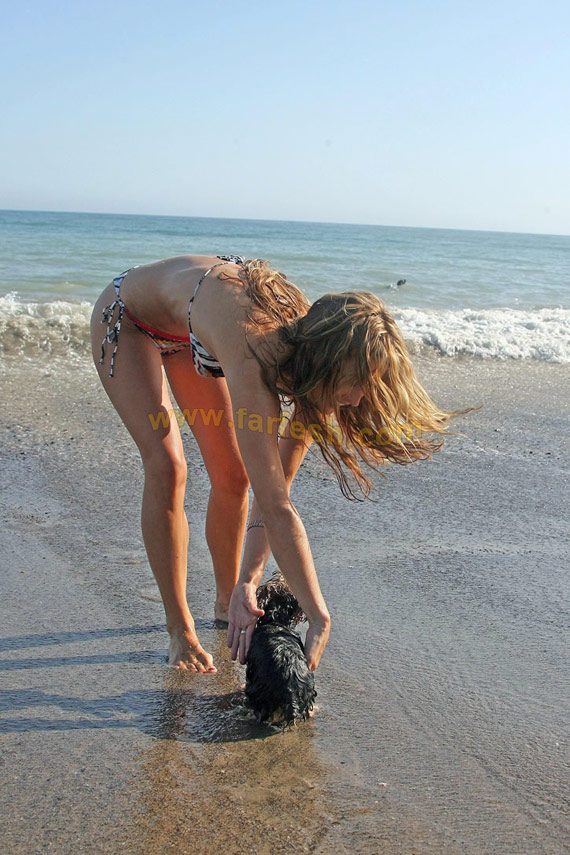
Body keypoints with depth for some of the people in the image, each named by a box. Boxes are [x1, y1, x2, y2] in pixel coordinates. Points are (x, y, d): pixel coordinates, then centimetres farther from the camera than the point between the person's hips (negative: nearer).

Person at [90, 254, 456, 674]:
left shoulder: (313, 340, -24)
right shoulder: (254, 359, -46)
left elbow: (276, 484, -22)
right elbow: (276, 509, -46)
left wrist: (248, 583, -30)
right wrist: (320, 620, -42)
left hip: (188, 327, 6)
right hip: (125, 318, -6)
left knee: (233, 474, 0)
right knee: (166, 467, -20)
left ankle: (226, 602, 21)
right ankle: (180, 629, -4)